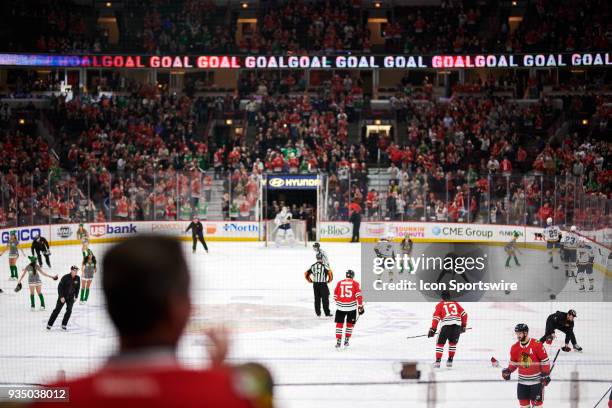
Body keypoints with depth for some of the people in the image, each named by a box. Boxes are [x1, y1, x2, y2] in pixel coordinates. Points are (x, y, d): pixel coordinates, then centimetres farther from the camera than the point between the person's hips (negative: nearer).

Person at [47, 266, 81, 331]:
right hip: (63, 296, -3)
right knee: (57, 310, -2)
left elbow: (77, 287, 8)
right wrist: (61, 297, -20)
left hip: (71, 297, 3)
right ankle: (49, 324, 6)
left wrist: (76, 296, 9)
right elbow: (60, 287, -16)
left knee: (69, 310, -9)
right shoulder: (65, 277, -20)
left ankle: (64, 325, 5)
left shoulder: (77, 278, -7)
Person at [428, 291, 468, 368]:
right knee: (453, 343, 23)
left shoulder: (440, 305, 16)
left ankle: (438, 361, 1)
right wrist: (463, 326, 27)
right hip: (457, 325, 3)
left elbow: (436, 318, 6)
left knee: (440, 343, 10)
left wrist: (432, 329, 6)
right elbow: (464, 314, 19)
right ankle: (450, 361, 19)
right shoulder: (456, 304, 24)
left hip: (446, 325, -3)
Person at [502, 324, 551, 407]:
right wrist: (508, 371, 0)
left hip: (536, 380, -5)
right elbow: (514, 362, 15)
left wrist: (546, 375, -11)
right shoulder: (515, 347, 2)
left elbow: (545, 361, -10)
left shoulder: (537, 345, -15)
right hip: (522, 381, 5)